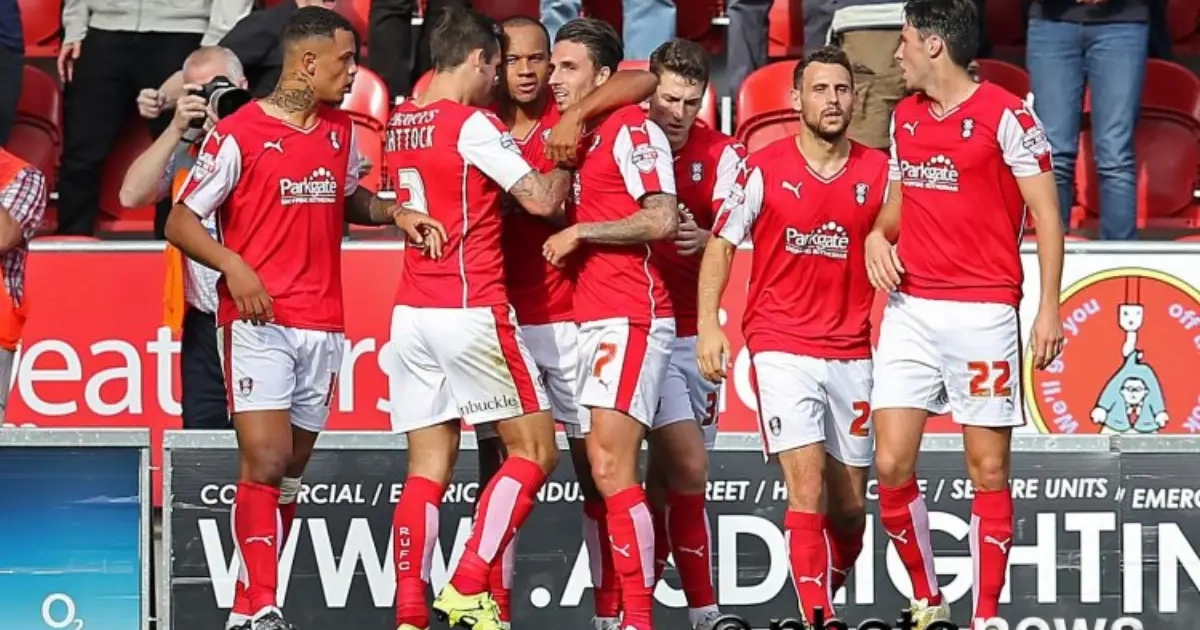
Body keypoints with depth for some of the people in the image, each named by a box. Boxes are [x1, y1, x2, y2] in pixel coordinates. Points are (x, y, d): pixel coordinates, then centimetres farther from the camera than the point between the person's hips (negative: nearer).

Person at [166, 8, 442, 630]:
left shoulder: (341, 130, 12)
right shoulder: (238, 134, -8)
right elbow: (180, 222, -5)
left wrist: (395, 214, 10)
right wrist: (233, 265, -21)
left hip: (322, 325, 6)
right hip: (258, 321, -6)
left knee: (291, 471, 7)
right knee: (265, 462, -16)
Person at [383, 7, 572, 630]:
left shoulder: (400, 123, 12)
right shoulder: (473, 124, -10)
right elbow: (541, 200, -11)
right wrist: (564, 162, 9)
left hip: (411, 315, 7)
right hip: (473, 313, -7)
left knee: (427, 469, 6)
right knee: (534, 451, 3)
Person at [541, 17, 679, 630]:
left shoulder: (632, 129, -8)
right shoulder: (582, 137, 18)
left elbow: (661, 219, -17)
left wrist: (579, 233, -11)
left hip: (630, 318, -9)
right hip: (595, 319, 9)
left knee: (610, 466, -15)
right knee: (606, 470, 7)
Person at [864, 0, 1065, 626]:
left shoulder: (1005, 115, -7)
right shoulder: (904, 117, 13)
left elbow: (1046, 213, -6)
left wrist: (1049, 306, -12)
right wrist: (877, 235, 4)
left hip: (984, 311, -6)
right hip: (910, 309, 6)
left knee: (988, 469, -1)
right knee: (891, 464, -2)